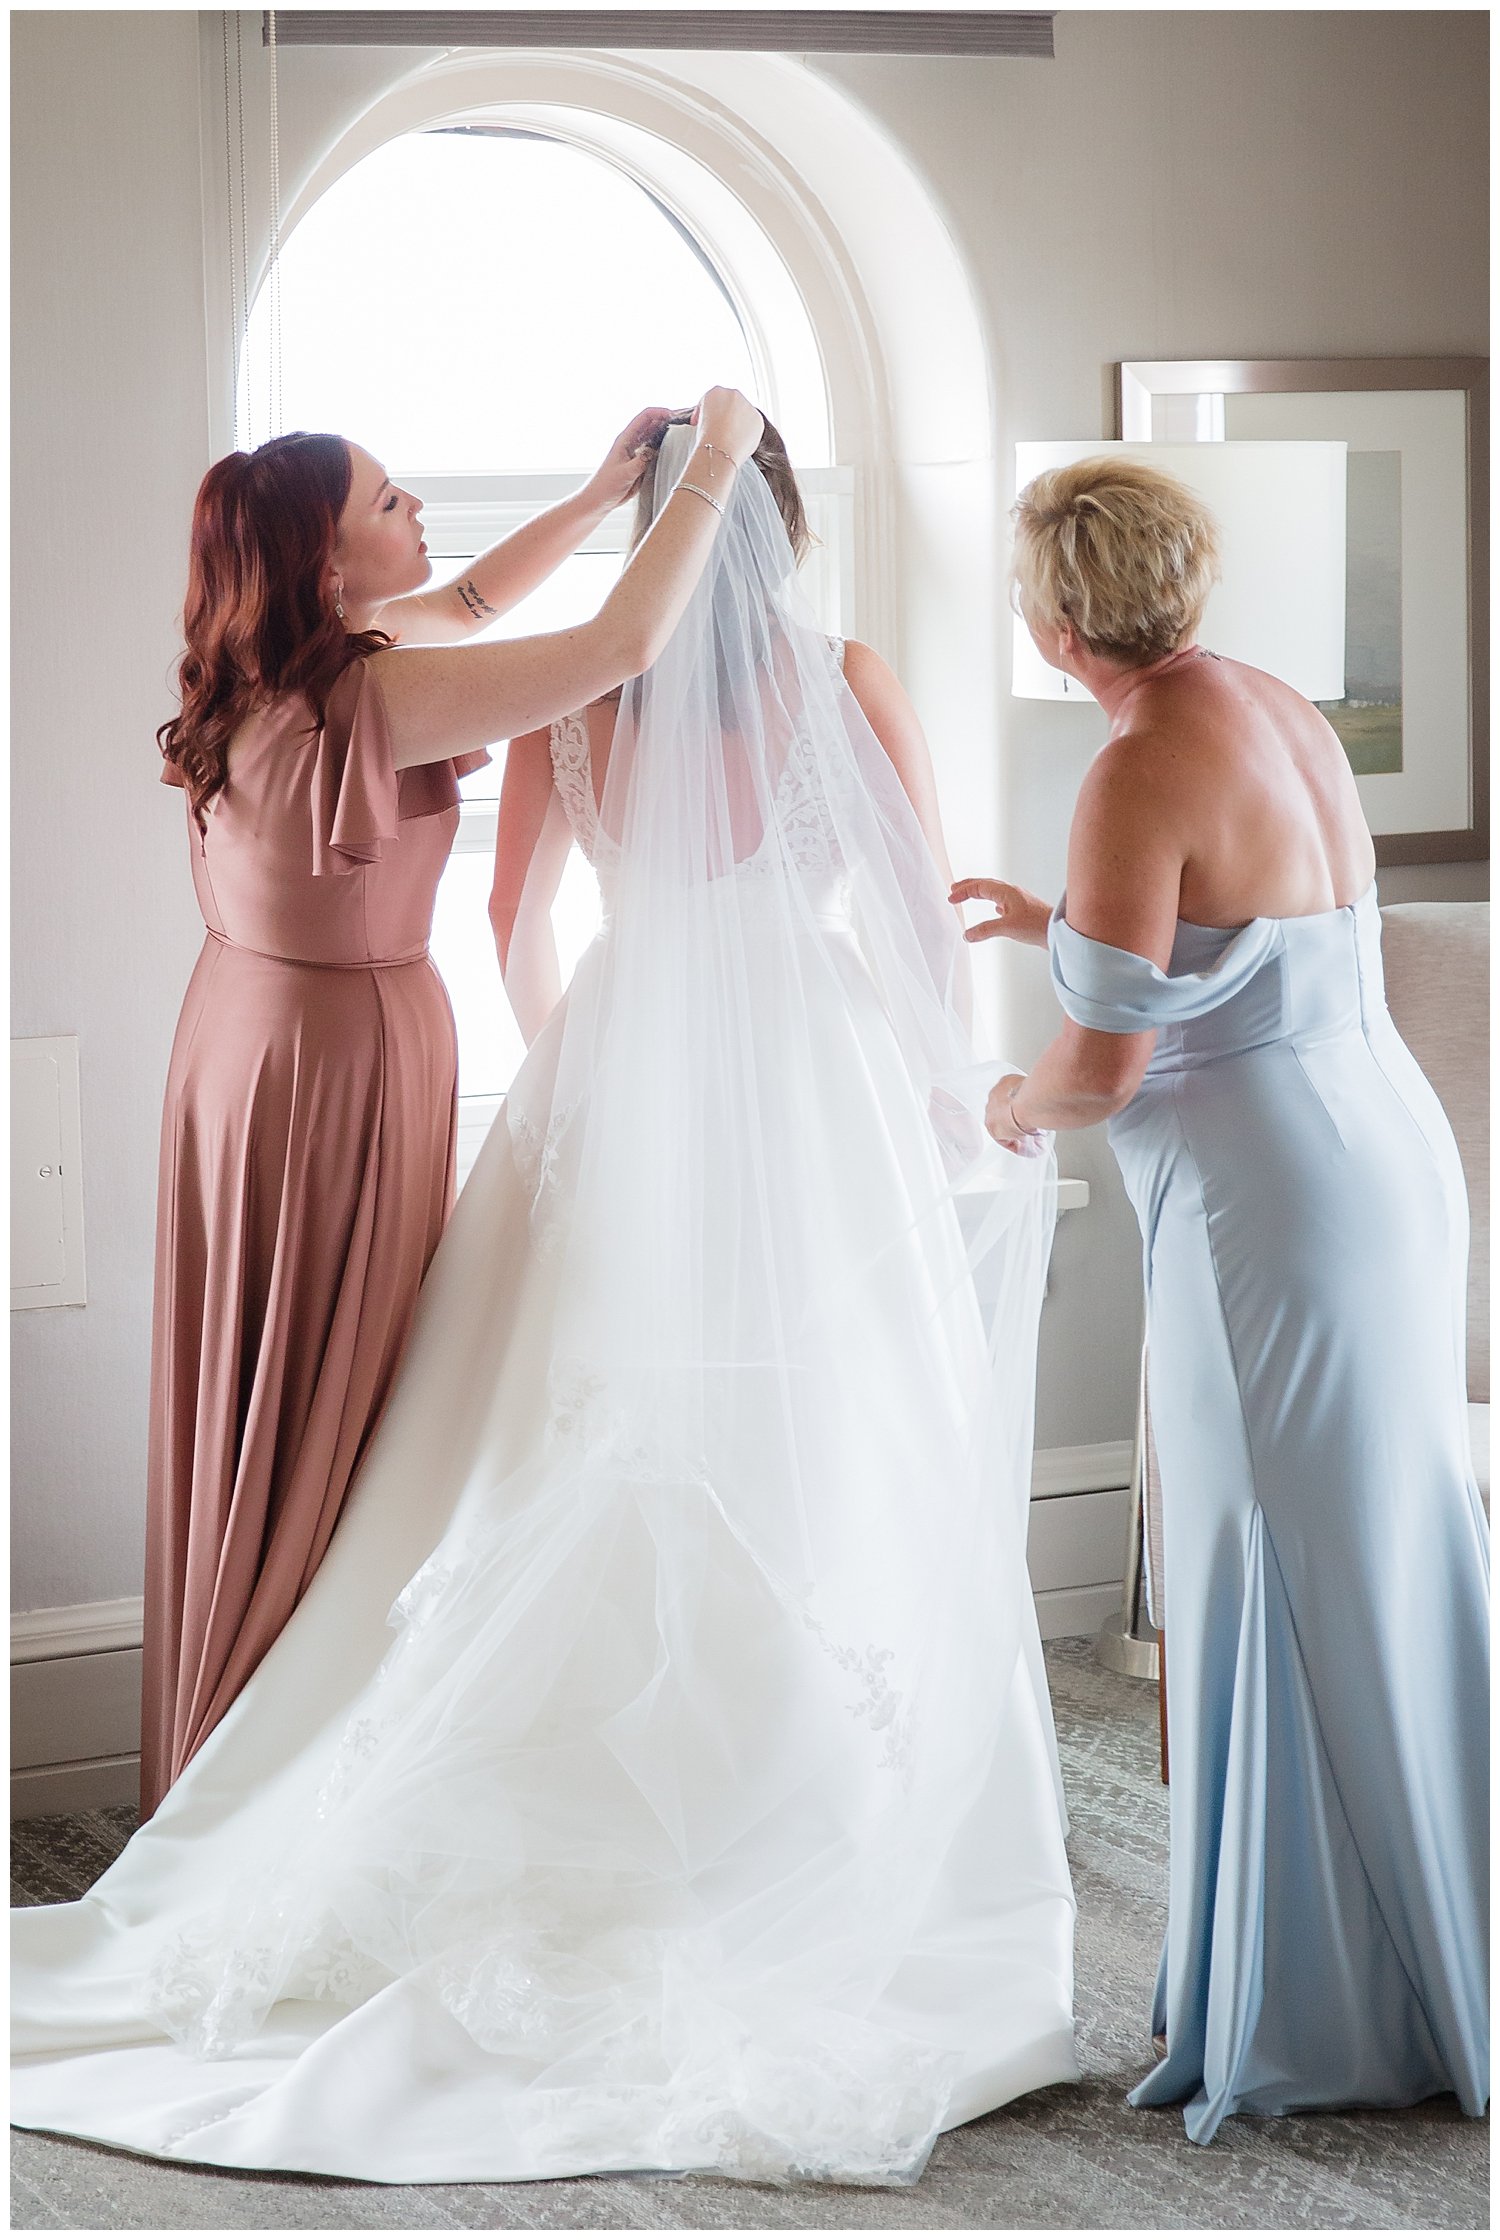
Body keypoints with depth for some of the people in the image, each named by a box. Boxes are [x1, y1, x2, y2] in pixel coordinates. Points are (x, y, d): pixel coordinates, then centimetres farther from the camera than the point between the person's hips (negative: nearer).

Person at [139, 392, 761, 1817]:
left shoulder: (286, 663, 0)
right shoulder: (364, 700, -26)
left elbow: (470, 602, 18)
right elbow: (625, 645, -28)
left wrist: (601, 492, 12)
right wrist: (712, 465, -17)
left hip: (247, 1038, 9)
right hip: (342, 1062, -9)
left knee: (252, 1407, 17)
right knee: (326, 1427, 2)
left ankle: (213, 1770, 30)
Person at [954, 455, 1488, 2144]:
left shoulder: (1140, 772, -16)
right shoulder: (1278, 711, 11)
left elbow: (1105, 1064, -15)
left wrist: (1009, 1107, 6)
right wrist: (1053, 923, 29)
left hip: (1271, 1198, -9)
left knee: (1286, 1600, 0)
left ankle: (1321, 2019, 11)